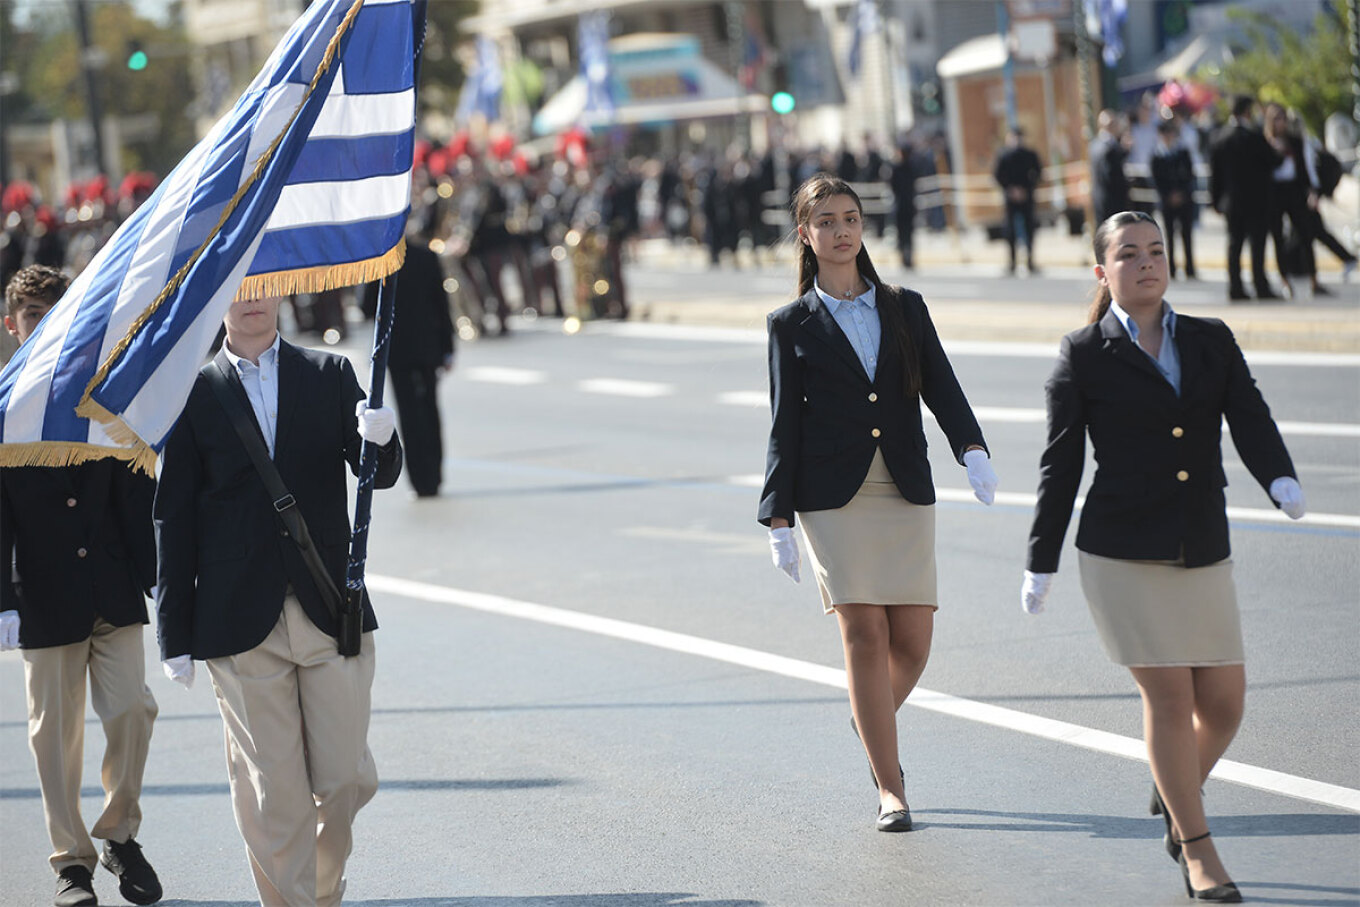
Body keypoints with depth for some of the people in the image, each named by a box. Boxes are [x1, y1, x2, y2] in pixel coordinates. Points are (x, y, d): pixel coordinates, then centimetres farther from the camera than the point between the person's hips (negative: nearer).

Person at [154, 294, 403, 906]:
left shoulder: (329, 375, 8)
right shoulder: (191, 394, 2)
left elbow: (378, 475, 1)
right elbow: (173, 519, 3)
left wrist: (380, 440, -24)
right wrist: (176, 636, -1)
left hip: (331, 616, 2)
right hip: (242, 625, -2)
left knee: (346, 780, 4)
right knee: (272, 793, -2)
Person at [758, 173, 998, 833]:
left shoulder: (905, 310, 12)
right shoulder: (792, 325, 6)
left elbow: (940, 388, 3)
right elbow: (784, 425, 4)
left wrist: (972, 450, -16)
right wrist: (778, 518, -2)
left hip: (905, 493, 2)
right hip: (834, 498, -2)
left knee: (912, 641, -2)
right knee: (865, 635, -9)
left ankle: (872, 723, 31)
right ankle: (890, 790, -2)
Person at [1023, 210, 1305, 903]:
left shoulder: (1212, 342, 9)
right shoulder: (1084, 356, 1)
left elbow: (1250, 422, -4)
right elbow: (1060, 464, 4)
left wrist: (1283, 482, -24)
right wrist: (1039, 565, 4)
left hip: (1203, 554, 4)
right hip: (1122, 554, -4)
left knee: (1224, 702, 3)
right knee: (1170, 698, -7)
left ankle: (1173, 796, 34)